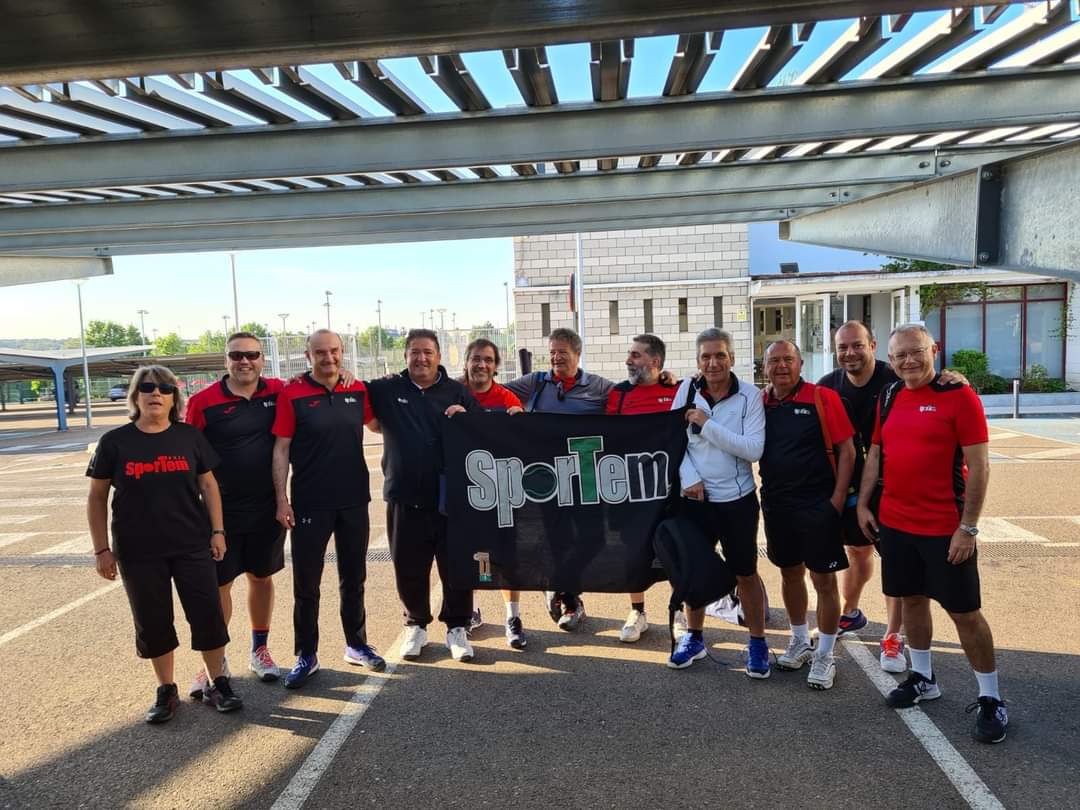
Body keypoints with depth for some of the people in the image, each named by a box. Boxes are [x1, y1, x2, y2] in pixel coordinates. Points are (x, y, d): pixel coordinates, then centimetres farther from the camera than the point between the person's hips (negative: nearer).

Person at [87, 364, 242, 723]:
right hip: (138, 551, 0)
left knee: (208, 613, 2)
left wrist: (217, 531, 0)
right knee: (153, 622, 9)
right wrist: (102, 549, -1)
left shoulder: (189, 436, 0)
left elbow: (208, 484, 6)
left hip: (192, 545, 0)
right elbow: (97, 497, 2)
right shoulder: (115, 442, -2)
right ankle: (166, 690, 26)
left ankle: (217, 684, 19)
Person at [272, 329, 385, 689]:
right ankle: (306, 655, 21)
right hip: (309, 504, -3)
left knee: (353, 578, 15)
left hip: (354, 500, 3)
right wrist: (282, 500, -11)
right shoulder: (292, 394, -8)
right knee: (306, 583, 6)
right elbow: (281, 448, -7)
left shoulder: (358, 390, 2)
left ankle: (356, 645, 30)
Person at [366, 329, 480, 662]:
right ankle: (416, 625, 32)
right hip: (405, 499, 0)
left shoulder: (458, 392, 5)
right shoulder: (386, 390, 5)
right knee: (409, 568, 11)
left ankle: (457, 627, 25)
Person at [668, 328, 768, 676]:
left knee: (746, 572, 9)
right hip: (695, 497, 3)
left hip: (737, 499, -2)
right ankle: (694, 637, 34)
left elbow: (754, 450, -18)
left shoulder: (750, 396, -9)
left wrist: (708, 425, -20)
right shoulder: (687, 390, -2)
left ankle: (758, 643, 27)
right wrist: (689, 478, -12)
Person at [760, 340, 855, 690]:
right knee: (790, 573, 17)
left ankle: (825, 655, 18)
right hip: (776, 504, 5)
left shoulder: (823, 398, -9)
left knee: (823, 580, 3)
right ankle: (800, 642, 36)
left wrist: (837, 499, -12)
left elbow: (846, 450, -8)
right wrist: (764, 496, 3)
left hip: (818, 504, -4)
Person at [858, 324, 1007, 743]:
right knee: (912, 599, 17)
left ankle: (990, 700, 18)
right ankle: (923, 678, 34)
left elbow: (978, 466, -12)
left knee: (964, 611, 3)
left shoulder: (959, 397, -11)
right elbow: (875, 454, 14)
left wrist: (968, 527, -15)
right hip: (895, 522, 6)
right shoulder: (889, 399, 7)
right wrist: (862, 503, 9)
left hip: (946, 528, -6)